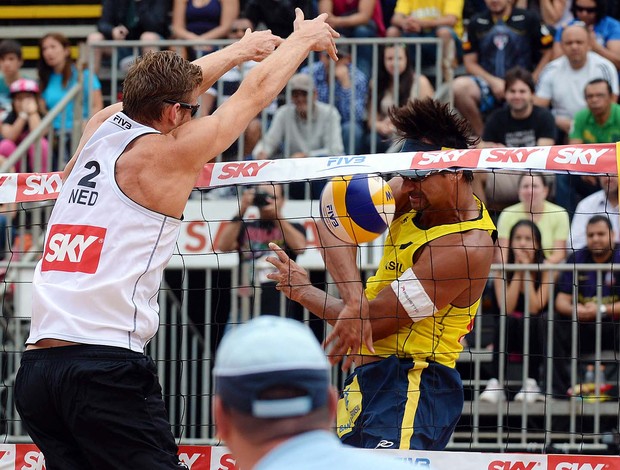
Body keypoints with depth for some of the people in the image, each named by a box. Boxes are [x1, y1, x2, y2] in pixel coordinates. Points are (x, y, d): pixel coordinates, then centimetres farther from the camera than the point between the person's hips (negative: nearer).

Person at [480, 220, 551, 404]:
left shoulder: (545, 270, -4)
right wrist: (517, 273, -15)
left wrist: (527, 272, -16)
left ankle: (532, 383, -27)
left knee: (530, 320, -33)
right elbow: (507, 308, -15)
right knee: (508, 321, -32)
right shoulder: (502, 270, -1)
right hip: (509, 334, 1)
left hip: (535, 335, -1)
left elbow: (534, 308, -16)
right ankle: (495, 383, -36)